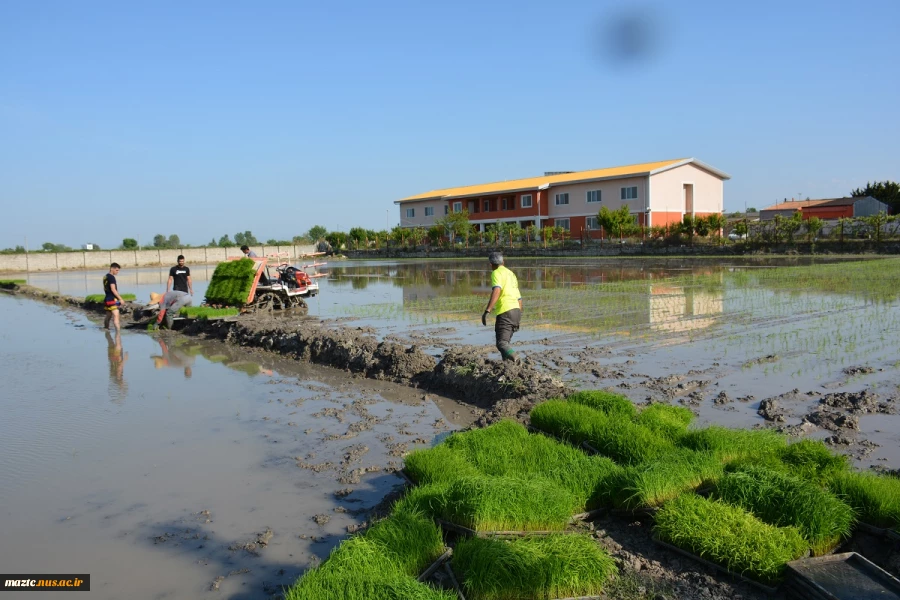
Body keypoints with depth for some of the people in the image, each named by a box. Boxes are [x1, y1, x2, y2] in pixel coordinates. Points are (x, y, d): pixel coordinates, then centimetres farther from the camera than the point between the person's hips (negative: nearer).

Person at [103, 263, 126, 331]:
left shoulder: (105, 276, 15)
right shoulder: (111, 277, -14)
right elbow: (113, 289, -20)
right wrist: (120, 299, -18)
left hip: (107, 299, 9)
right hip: (112, 299, -9)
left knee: (108, 316, 19)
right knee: (116, 316, -15)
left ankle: (106, 328, 30)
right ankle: (118, 331, -22)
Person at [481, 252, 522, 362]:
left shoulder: (497, 273, -1)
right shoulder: (511, 273, 25)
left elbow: (496, 291, -21)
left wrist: (487, 311, -27)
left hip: (505, 312, -8)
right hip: (516, 311, 8)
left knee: (501, 343, -13)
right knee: (505, 342, 17)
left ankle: (516, 361, -34)